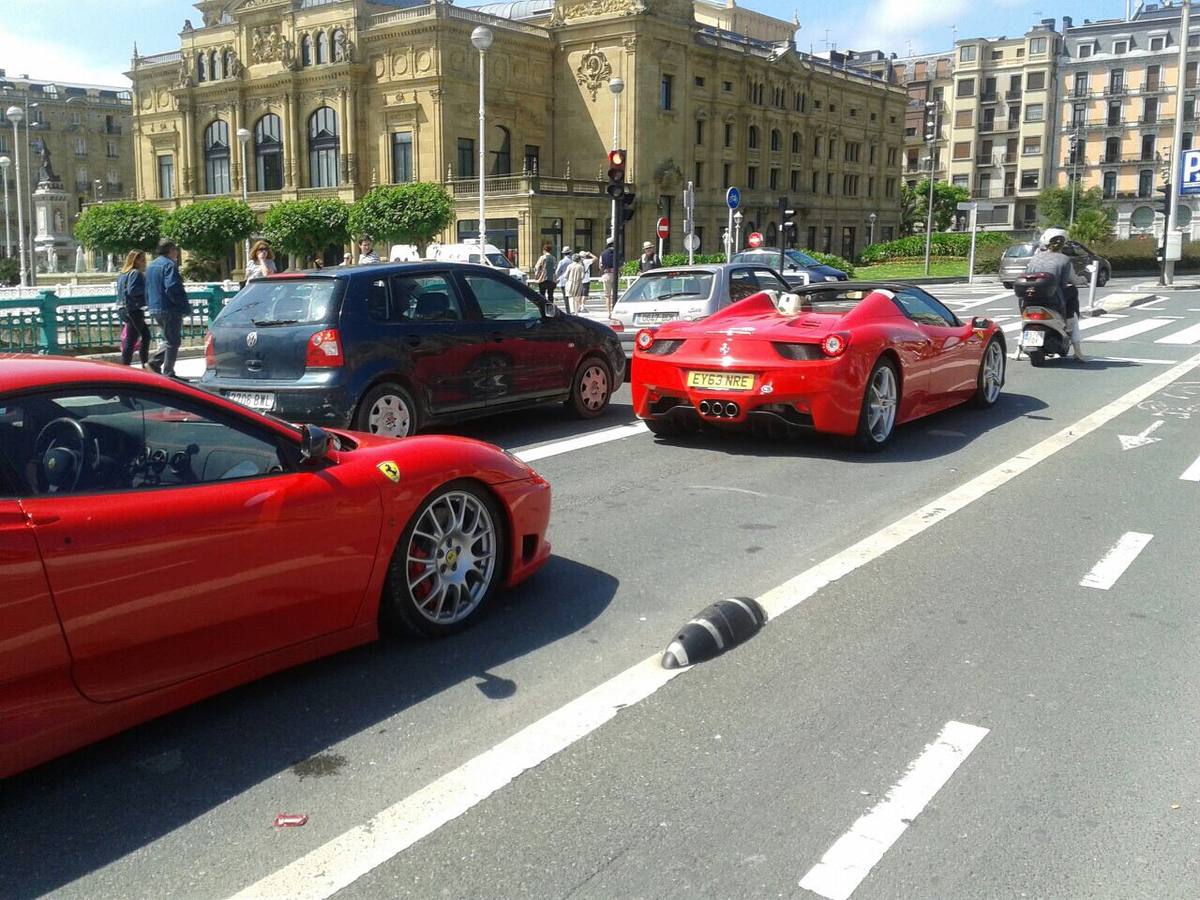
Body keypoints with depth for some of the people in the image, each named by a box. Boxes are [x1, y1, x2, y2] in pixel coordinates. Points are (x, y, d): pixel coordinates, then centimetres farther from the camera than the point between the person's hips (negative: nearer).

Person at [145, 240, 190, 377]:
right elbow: (172, 288, -23)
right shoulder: (169, 265, -14)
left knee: (167, 339, 22)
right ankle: (168, 373, -1)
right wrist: (185, 306, -18)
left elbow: (147, 289, 20)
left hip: (154, 308, 9)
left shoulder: (151, 266, 16)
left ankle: (155, 361, 8)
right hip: (169, 309, -9)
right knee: (173, 341, -2)